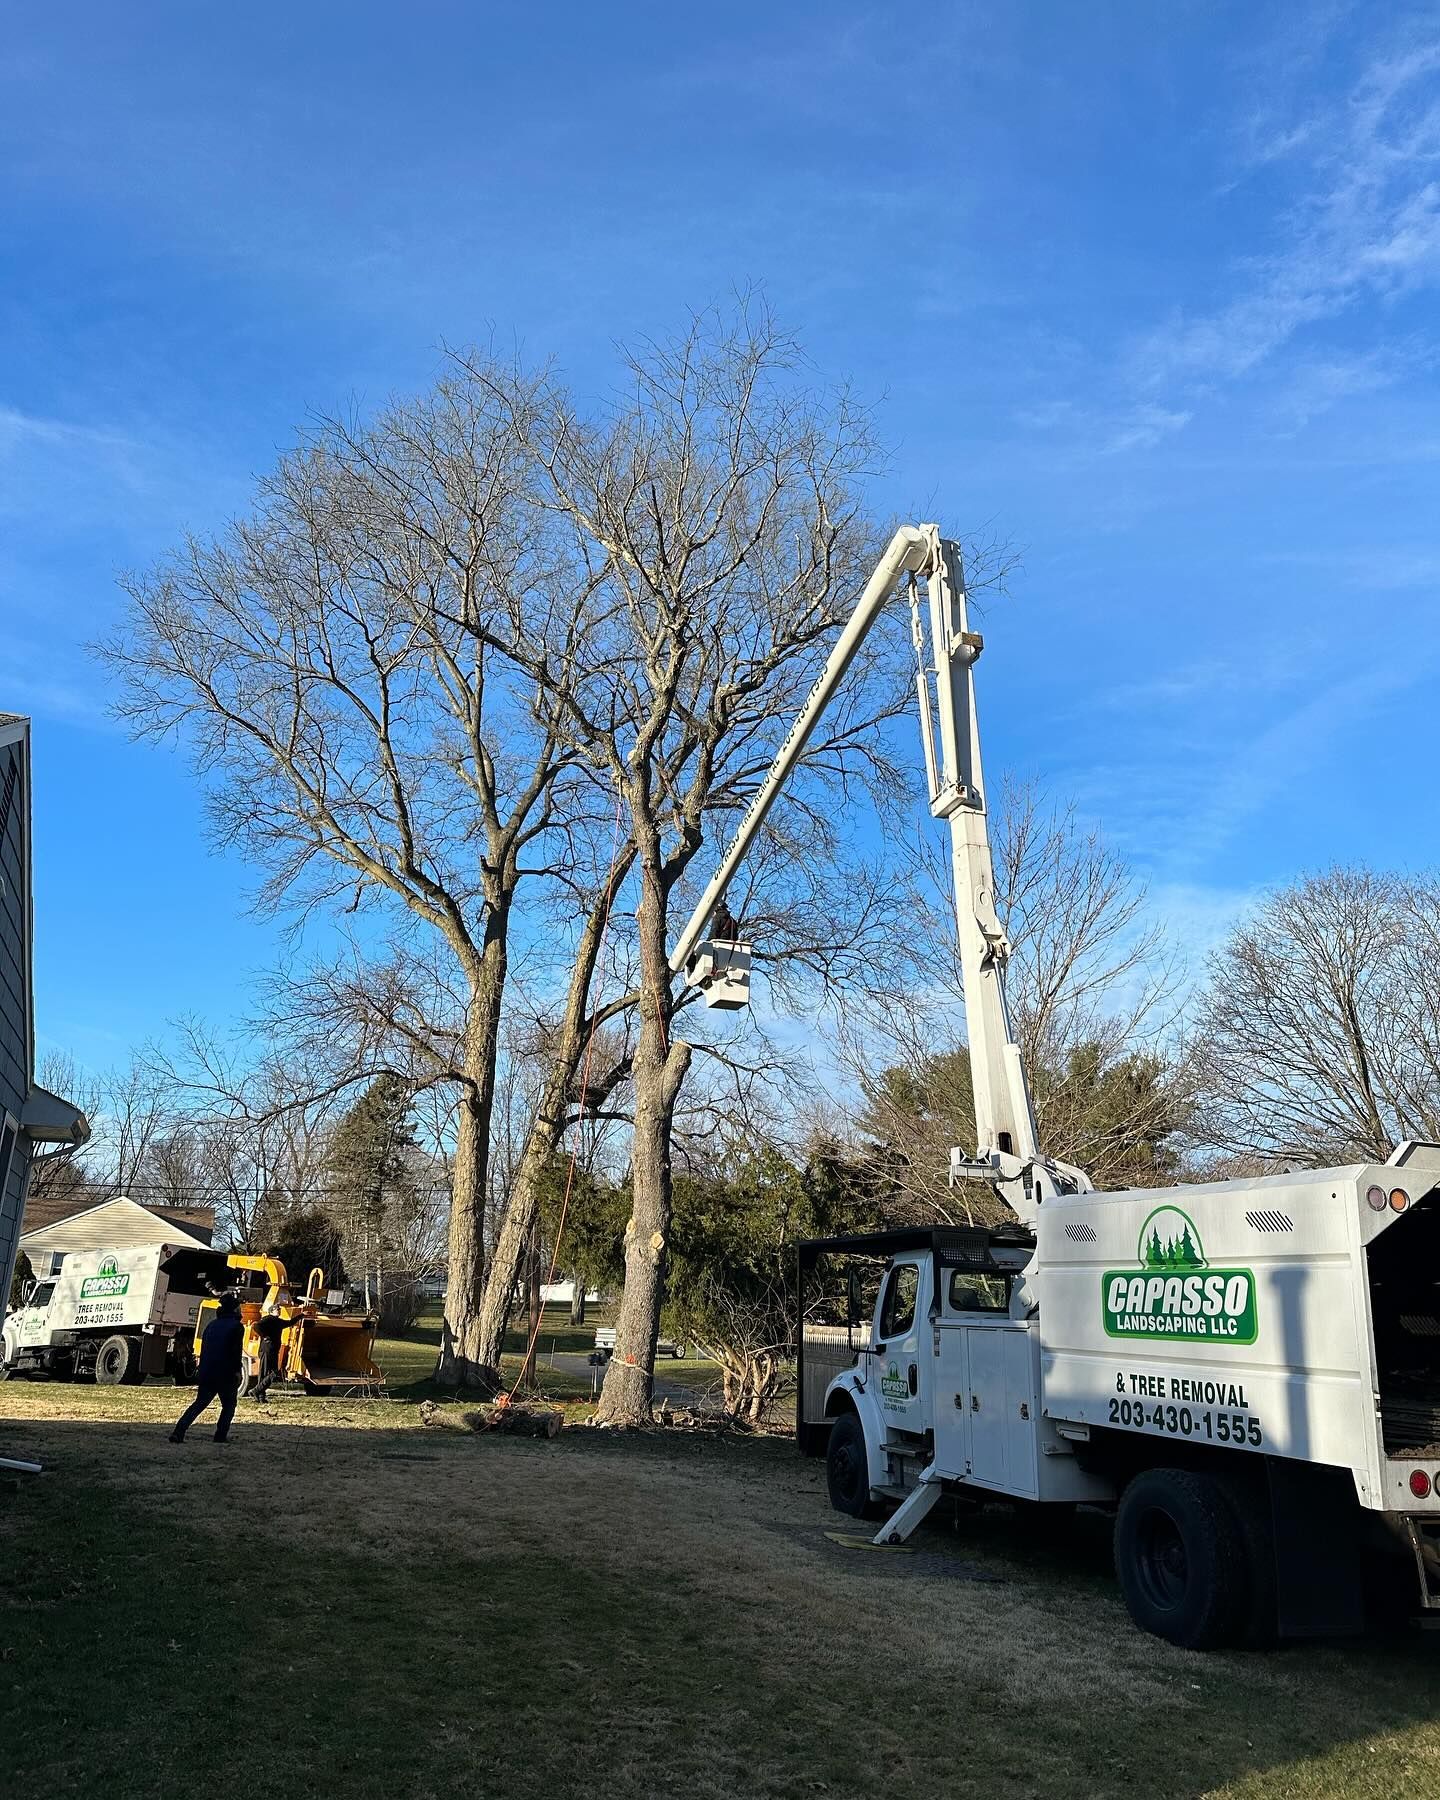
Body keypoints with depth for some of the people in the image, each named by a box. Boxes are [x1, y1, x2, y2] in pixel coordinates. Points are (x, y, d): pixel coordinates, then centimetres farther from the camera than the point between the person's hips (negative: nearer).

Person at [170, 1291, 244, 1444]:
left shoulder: (212, 1324, 15)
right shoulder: (236, 1326, -5)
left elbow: (203, 1348, 16)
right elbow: (237, 1351, -12)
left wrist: (203, 1369, 20)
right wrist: (237, 1371, -11)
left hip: (206, 1372, 6)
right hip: (226, 1374, -5)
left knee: (199, 1403, 12)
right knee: (229, 1405, 11)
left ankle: (178, 1432, -1)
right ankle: (221, 1435, 2)